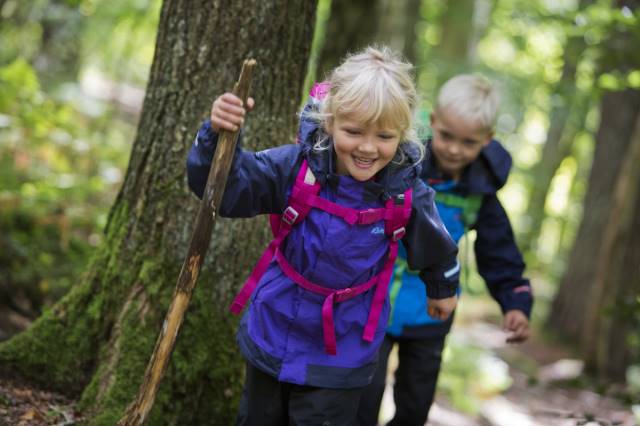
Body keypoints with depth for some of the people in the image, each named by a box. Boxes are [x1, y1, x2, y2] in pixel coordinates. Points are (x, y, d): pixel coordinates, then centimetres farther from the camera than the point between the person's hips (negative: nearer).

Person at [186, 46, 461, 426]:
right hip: (271, 336, 2)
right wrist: (218, 136, -45)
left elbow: (435, 248, 5)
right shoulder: (297, 167, -20)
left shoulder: (408, 195, -16)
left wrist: (444, 288, 23)